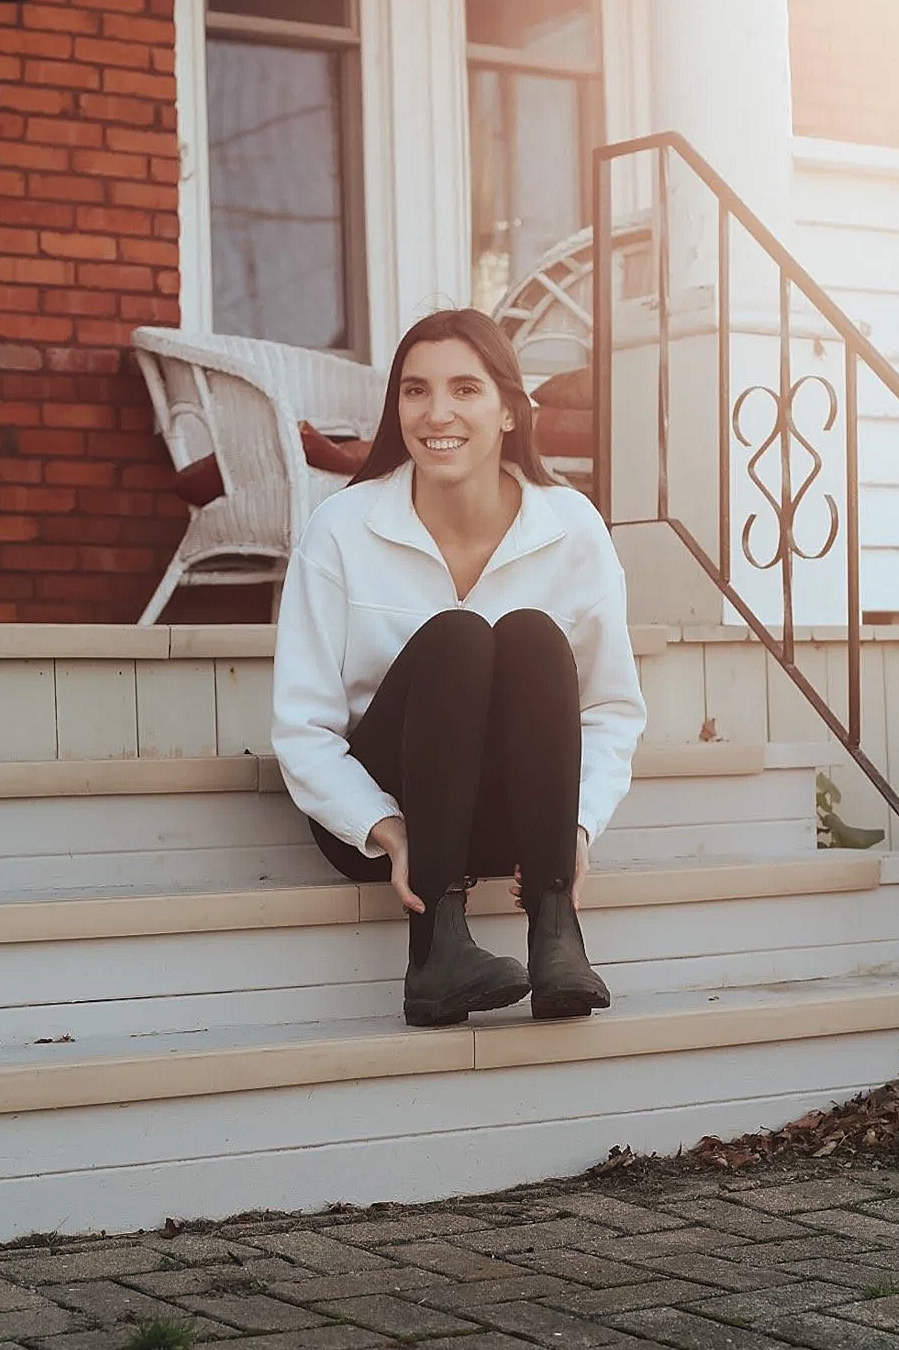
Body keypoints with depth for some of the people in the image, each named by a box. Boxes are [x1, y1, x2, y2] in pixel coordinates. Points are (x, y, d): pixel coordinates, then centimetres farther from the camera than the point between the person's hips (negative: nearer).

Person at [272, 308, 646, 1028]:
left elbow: (614, 710, 1)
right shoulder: (342, 529, -8)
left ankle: (556, 933, -33)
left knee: (532, 637, -26)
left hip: (522, 818, 2)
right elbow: (302, 726, -9)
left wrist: (579, 822, -17)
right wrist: (381, 828, -25)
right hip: (386, 817, -1)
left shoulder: (573, 528, -4)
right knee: (452, 640, -28)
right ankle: (437, 942, -35)